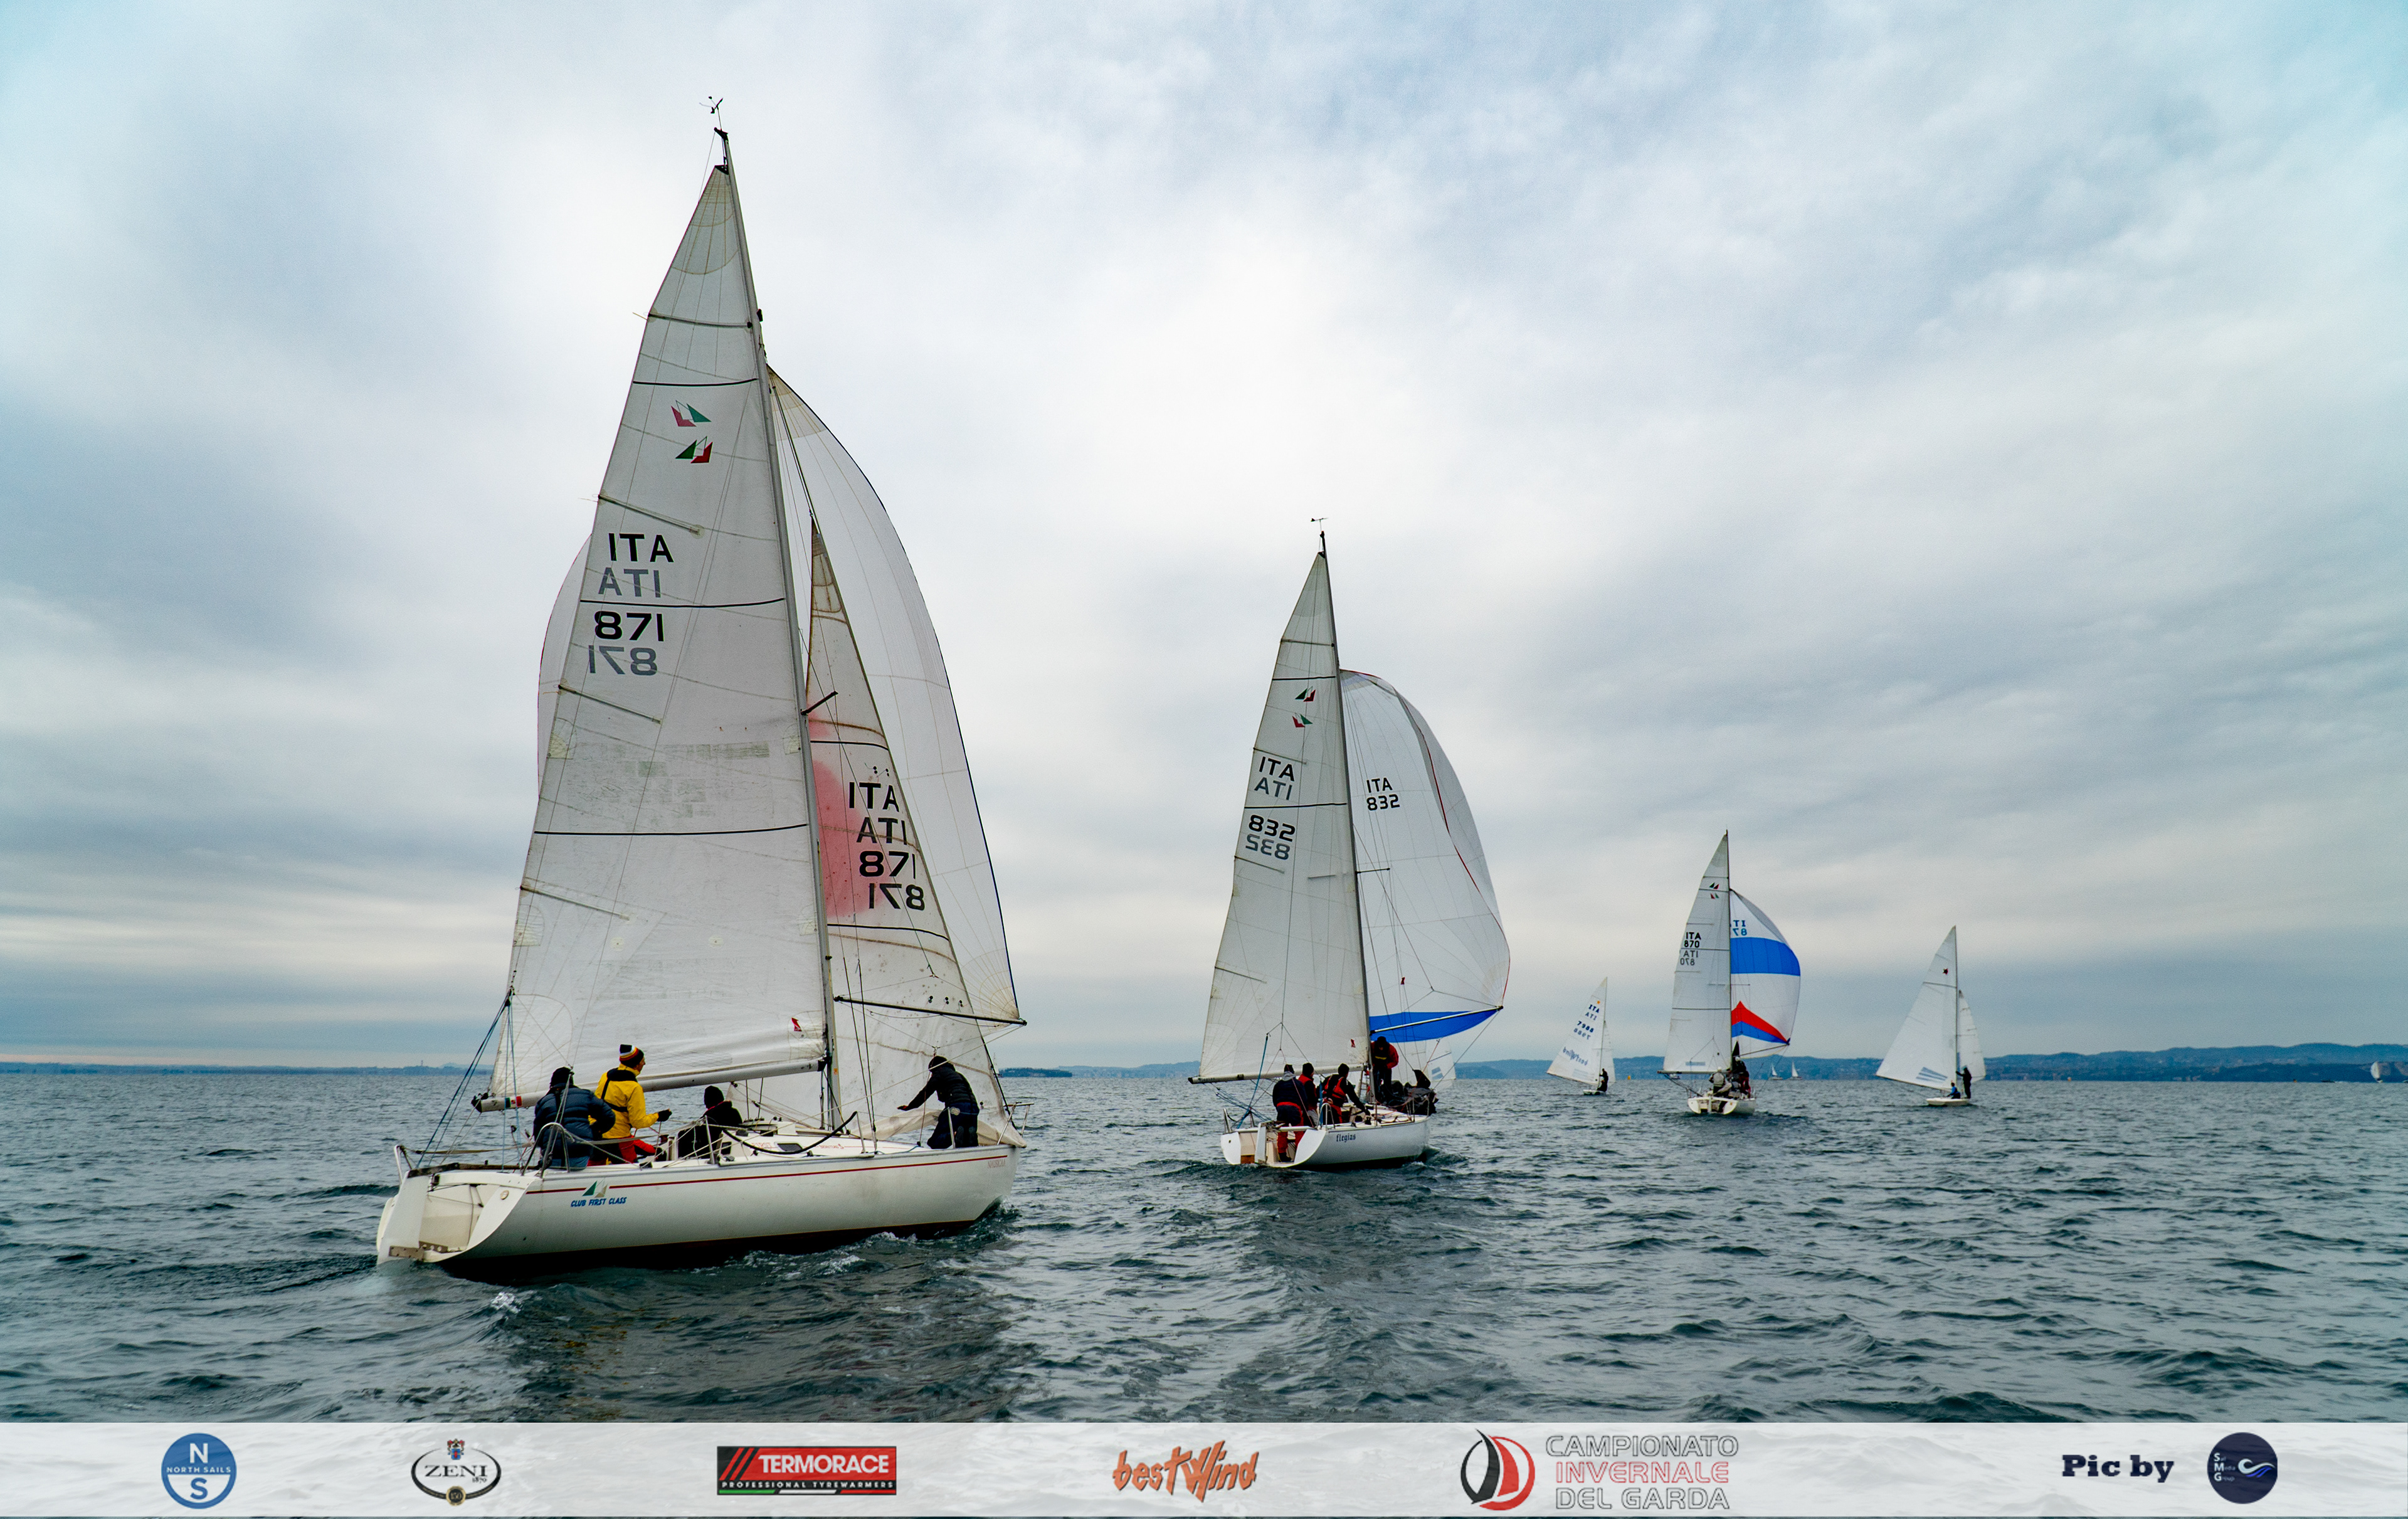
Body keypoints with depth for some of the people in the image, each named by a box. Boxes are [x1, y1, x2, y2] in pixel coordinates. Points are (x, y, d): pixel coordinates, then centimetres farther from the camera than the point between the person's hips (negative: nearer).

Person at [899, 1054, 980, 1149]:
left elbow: (926, 1092, 16)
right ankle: (970, 1134, -21)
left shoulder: (939, 1073, 16)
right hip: (973, 1107, 6)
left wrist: (909, 1107, 27)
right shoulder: (959, 1075, 33)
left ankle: (956, 1134, -32)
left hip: (956, 1108, -6)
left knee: (934, 1143, -2)